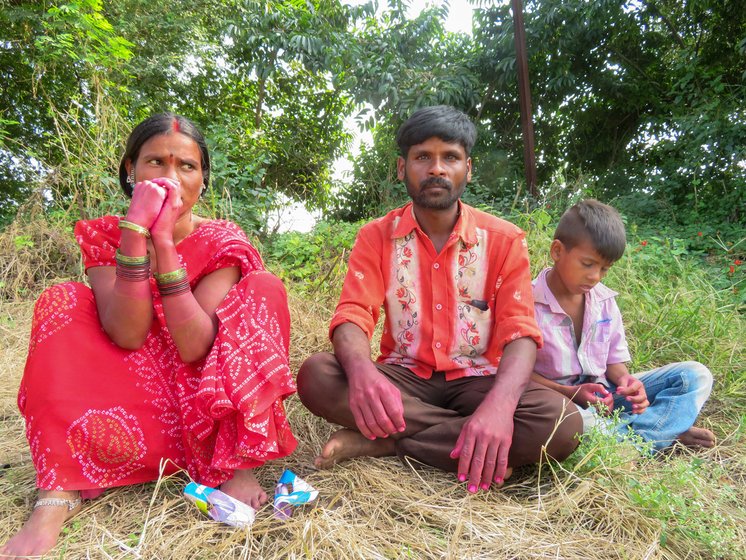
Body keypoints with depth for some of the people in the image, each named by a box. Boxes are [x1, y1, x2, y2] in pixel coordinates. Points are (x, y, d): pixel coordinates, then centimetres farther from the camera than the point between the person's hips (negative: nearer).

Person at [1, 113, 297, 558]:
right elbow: (127, 335, -20)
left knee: (264, 287, -22)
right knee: (62, 302, -17)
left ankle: (235, 463, -19)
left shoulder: (222, 242, -8)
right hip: (137, 411, 2)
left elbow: (194, 347, -23)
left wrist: (164, 240, -28)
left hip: (211, 412, -1)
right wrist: (136, 231, -28)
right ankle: (60, 490, -19)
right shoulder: (105, 236, -3)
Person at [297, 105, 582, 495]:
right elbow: (352, 316, -12)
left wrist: (500, 403, -34)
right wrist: (361, 370, -38)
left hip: (476, 381, 1)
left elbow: (519, 332, -11)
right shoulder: (376, 237, 0)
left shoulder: (504, 240, -3)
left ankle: (382, 445, -21)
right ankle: (472, 443, -22)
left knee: (562, 422, -28)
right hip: (402, 378, 0)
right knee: (315, 376, -27)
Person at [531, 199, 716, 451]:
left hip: (604, 395, 6)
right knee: (579, 424, -41)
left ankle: (622, 435, -20)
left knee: (695, 375, -2)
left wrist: (625, 381, -13)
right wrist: (571, 393, -23)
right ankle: (668, 433, -12)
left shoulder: (605, 301, 4)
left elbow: (614, 360, 10)